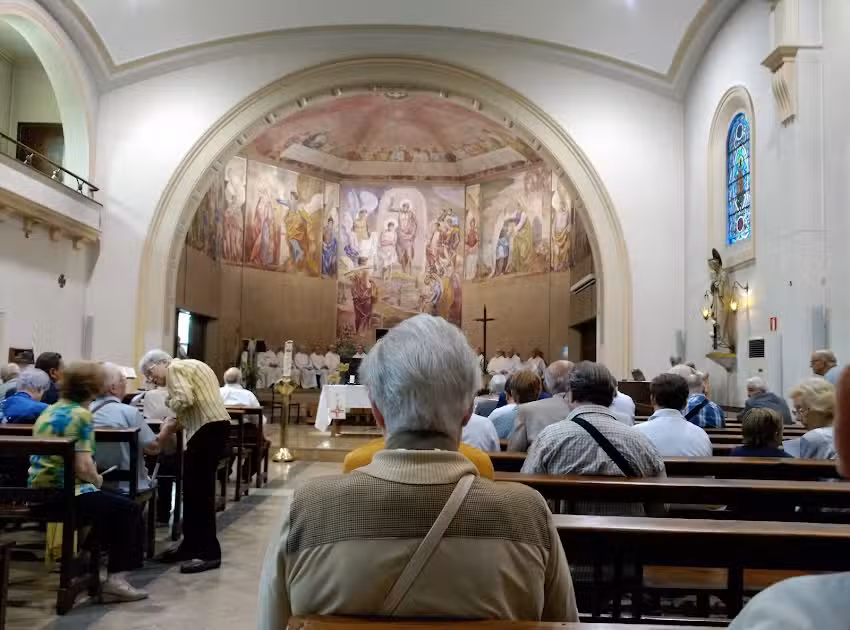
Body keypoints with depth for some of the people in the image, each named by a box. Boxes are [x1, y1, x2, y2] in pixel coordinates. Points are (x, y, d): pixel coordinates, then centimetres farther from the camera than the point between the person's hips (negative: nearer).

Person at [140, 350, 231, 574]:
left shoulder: (175, 368, -4)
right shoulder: (187, 367, 25)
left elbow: (184, 400, -21)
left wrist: (170, 403, 0)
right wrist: (172, 426, 11)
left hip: (208, 427, -10)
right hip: (211, 426, 10)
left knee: (199, 490, -7)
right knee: (195, 488, 14)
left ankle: (209, 553, -3)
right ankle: (191, 545, 23)